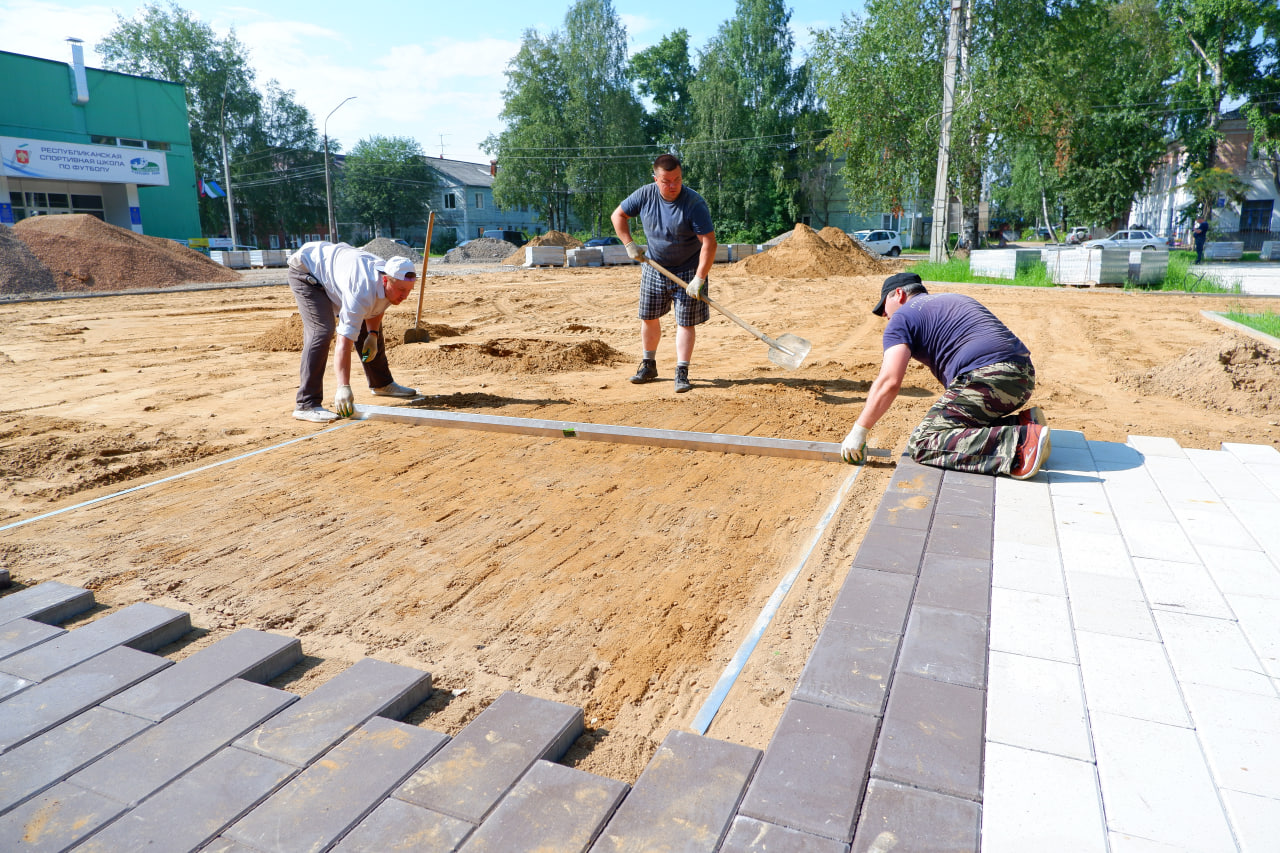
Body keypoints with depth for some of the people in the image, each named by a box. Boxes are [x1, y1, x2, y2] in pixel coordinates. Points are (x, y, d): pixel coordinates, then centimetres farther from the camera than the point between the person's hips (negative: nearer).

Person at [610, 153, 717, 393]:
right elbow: (618, 215, 5)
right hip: (653, 266, 4)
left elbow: (709, 242, -26)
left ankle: (682, 373, 3)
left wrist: (699, 279, -31)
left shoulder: (694, 204, -24)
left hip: (687, 270, -4)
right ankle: (649, 366, 29)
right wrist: (629, 245, -5)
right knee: (648, 318, 11)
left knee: (685, 322, -4)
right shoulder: (645, 195, -11)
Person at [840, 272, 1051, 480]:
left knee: (922, 444, -10)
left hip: (986, 378, -9)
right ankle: (1022, 422, 3)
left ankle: (1021, 443, -23)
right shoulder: (957, 300, 32)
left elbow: (889, 382, -7)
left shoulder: (902, 317, 6)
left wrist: (858, 432, -1)